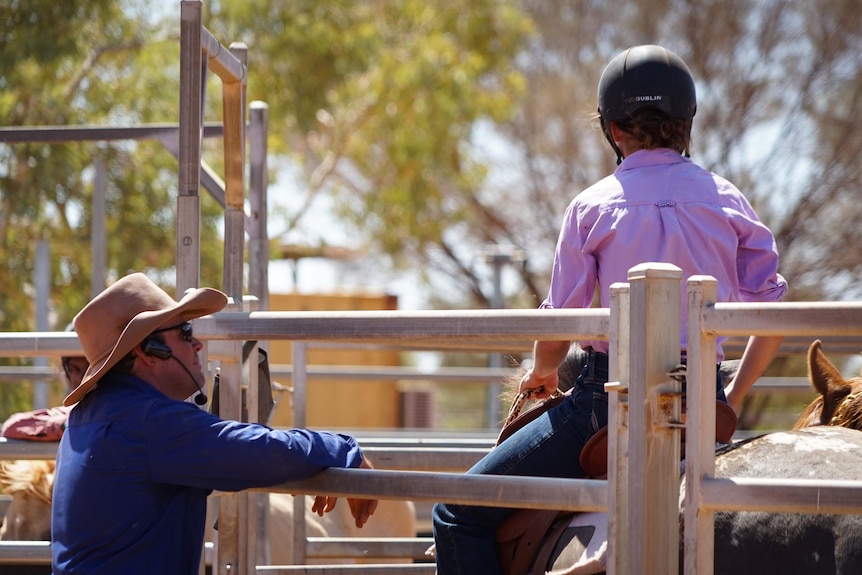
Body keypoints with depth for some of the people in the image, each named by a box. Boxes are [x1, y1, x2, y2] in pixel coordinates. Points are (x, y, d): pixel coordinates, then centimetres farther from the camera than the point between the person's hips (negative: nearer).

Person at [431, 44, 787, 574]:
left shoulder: (593, 205, -1)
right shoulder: (728, 200, 7)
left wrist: (541, 374, 22)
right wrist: (731, 400, 18)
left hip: (610, 397, -4)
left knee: (461, 514, 5)